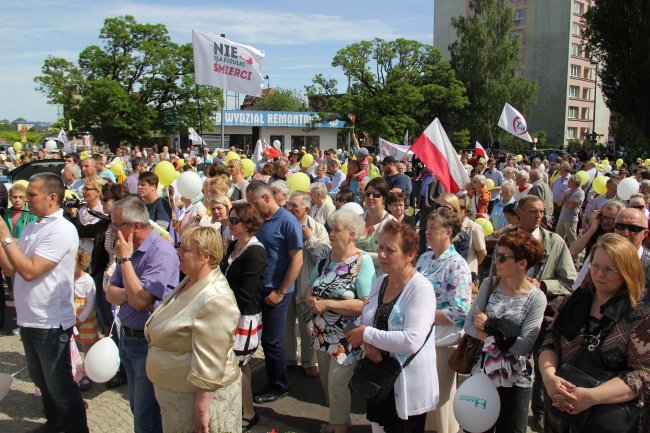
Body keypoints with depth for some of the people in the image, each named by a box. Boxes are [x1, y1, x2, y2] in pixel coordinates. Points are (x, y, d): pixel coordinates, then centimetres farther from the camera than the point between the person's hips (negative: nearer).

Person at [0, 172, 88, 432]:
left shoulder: (61, 230, -18)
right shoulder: (31, 227, 9)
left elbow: (30, 271, -24)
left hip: (50, 322, -9)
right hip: (29, 319, 9)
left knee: (59, 384, 6)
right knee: (41, 380, 23)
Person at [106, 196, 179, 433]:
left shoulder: (161, 253, -23)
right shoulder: (129, 249, 5)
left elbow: (141, 301, -28)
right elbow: (110, 293, 5)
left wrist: (125, 259, -22)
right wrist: (129, 294, -18)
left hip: (149, 342, -9)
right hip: (127, 337, 9)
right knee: (138, 407, 23)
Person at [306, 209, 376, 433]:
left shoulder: (362, 261, -17)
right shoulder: (325, 254, 4)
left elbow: (364, 304, -25)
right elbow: (310, 287, 9)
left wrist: (326, 304, -24)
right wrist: (310, 299, -15)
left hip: (346, 336, -7)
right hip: (322, 332, 7)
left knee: (337, 382, 1)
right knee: (326, 380, 19)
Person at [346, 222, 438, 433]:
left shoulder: (421, 289, -19)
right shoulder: (381, 281, 4)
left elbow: (412, 341, -29)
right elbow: (366, 321, 10)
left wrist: (367, 334, -20)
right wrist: (368, 343, -13)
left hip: (407, 385, -6)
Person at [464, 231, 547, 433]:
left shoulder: (536, 298, -14)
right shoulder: (489, 284, -4)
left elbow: (526, 346, -20)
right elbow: (469, 325, -8)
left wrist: (490, 326, -17)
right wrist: (505, 337, -19)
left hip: (515, 379, -3)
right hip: (482, 372, 3)